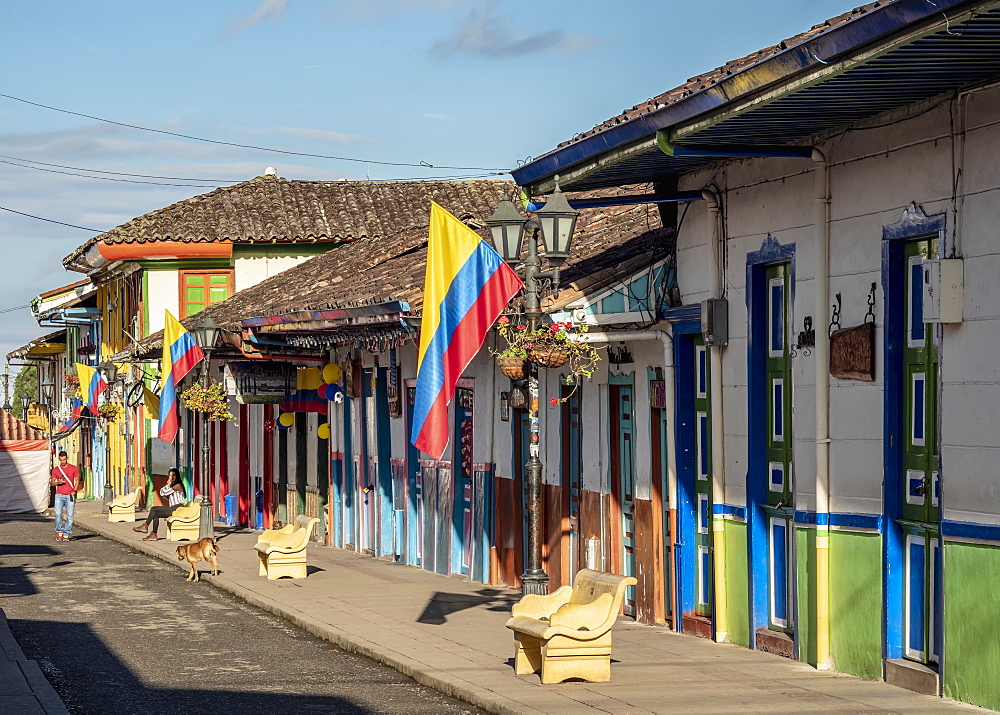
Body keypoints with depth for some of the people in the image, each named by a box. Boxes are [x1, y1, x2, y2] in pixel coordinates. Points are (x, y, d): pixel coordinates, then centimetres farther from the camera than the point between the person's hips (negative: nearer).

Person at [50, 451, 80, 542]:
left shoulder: (73, 468, 7)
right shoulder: (55, 469, 9)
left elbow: (77, 481, 10)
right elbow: (52, 483, 11)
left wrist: (74, 491, -4)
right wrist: (58, 482, -12)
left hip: (69, 496, 0)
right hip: (59, 495, 0)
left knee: (70, 516, -5)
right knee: (58, 514, -13)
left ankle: (66, 534, -1)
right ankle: (59, 533, -5)